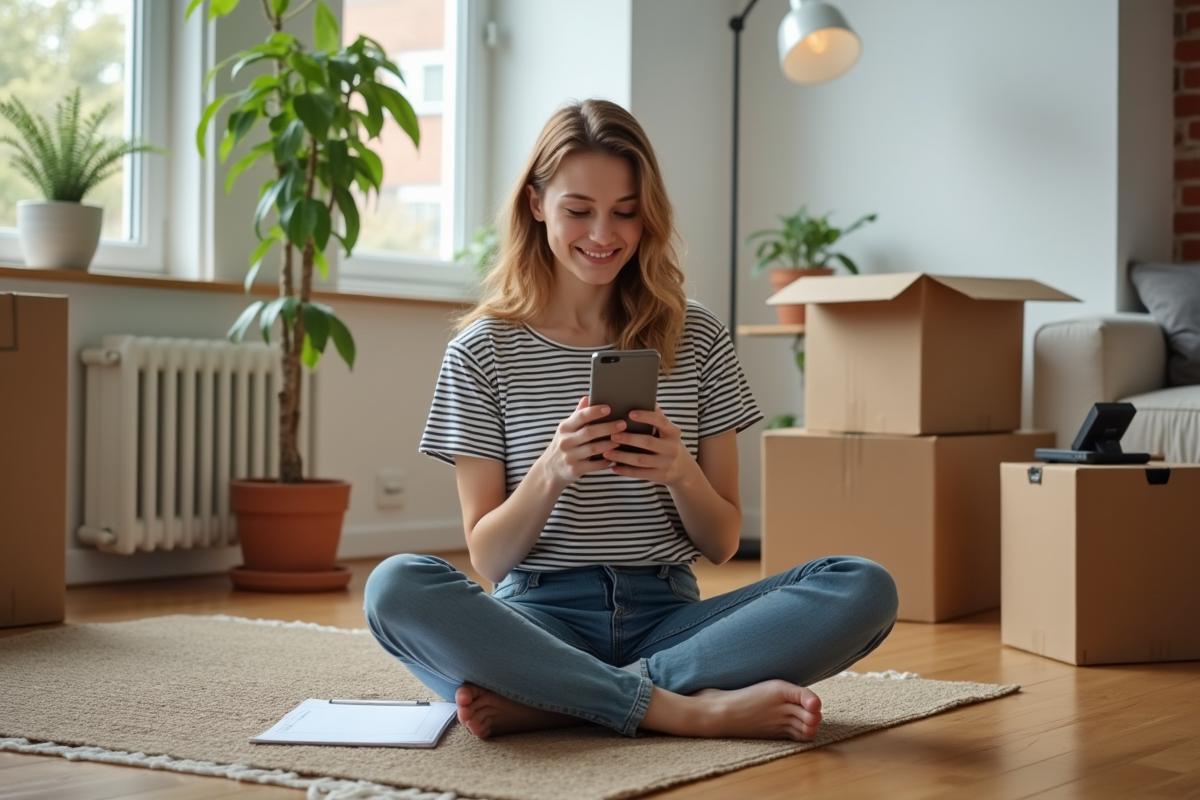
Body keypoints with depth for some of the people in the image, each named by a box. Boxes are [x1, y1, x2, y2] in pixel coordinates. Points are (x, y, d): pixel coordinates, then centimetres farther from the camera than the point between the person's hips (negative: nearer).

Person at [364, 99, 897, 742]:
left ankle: (547, 702, -25)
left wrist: (681, 474, -12)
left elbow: (722, 544, 9)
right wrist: (551, 472, -17)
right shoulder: (482, 351, 4)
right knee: (396, 587, -33)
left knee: (866, 589, -24)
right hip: (542, 614, -2)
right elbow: (488, 559, 1)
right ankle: (694, 708, -28)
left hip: (665, 613, 2)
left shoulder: (698, 341, 9)